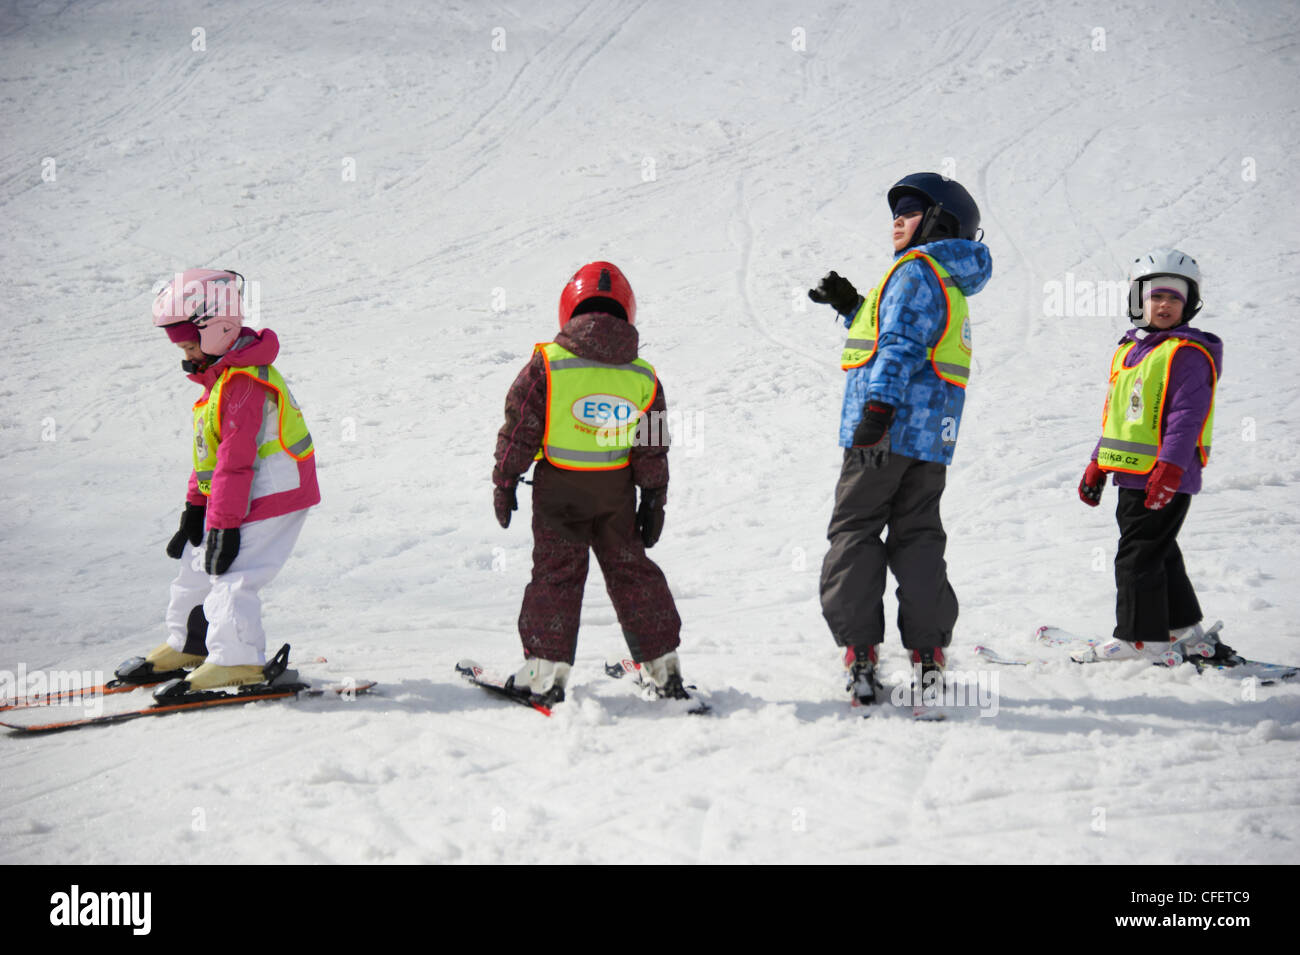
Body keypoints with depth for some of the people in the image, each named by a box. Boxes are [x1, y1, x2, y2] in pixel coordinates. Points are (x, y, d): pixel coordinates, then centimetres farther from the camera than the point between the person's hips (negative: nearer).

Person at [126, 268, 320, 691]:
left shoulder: (244, 382, -23)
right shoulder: (221, 374, 11)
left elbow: (236, 458, -25)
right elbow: (210, 450, 18)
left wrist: (224, 524, -24)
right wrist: (195, 506, 18)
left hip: (269, 496, -11)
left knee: (231, 577, -16)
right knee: (197, 566, 20)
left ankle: (237, 660, -11)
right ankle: (189, 644, 35)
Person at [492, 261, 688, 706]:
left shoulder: (546, 364, -11)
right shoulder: (643, 377, -2)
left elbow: (519, 429, -7)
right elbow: (654, 449, 2)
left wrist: (504, 482, 2)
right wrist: (653, 502, 10)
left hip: (558, 486, -2)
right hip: (616, 490, 3)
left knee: (556, 573, 4)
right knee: (631, 570, 13)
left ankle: (545, 672, 1)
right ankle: (662, 665, 18)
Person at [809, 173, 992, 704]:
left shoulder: (916, 270, -7)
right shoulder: (951, 283, 22)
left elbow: (900, 347, -20)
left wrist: (877, 409, -27)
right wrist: (852, 309, 28)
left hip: (888, 429, -9)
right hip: (932, 440, 9)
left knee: (855, 533, -3)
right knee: (918, 539, 10)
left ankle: (859, 650, -8)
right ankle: (928, 651, 5)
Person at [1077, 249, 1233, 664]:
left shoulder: (1188, 353, -10)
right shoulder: (1129, 350, 16)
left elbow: (1187, 417, -18)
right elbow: (1115, 414, 23)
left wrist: (1169, 468, -26)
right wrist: (1097, 465, 23)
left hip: (1167, 478, -9)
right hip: (1132, 475, 9)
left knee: (1138, 556, -8)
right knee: (1158, 553, 16)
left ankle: (1143, 641, -1)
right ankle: (1184, 631, 28)